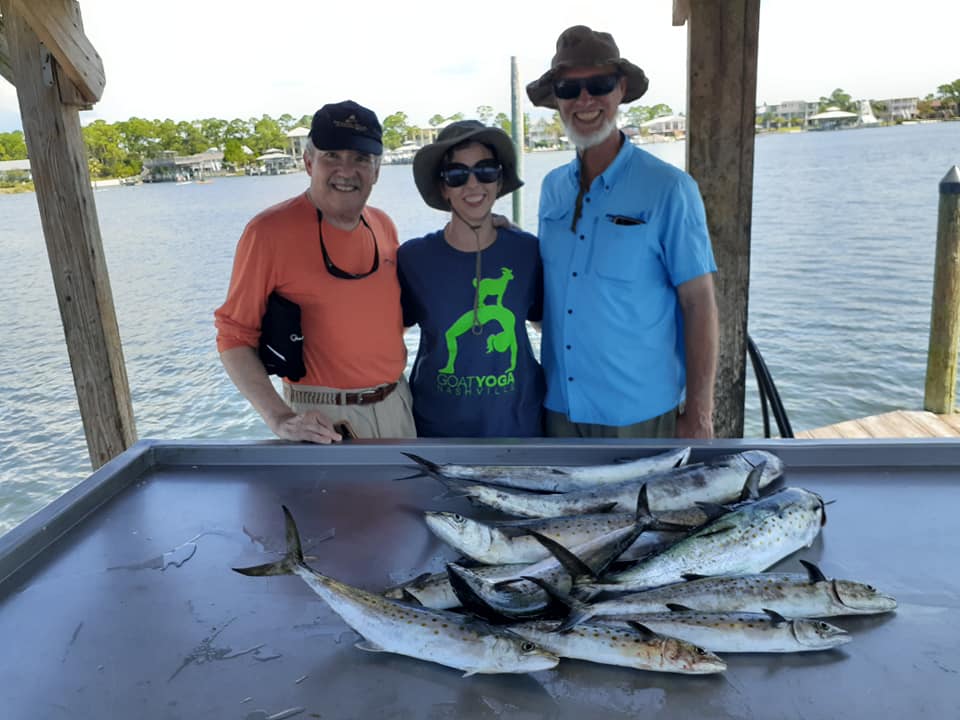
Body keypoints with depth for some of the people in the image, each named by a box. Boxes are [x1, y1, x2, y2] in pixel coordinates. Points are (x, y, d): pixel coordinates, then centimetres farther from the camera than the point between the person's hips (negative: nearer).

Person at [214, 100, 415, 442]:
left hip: (398, 404, 6)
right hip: (323, 419, -5)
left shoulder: (383, 226, 4)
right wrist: (280, 418, -21)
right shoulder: (269, 231, -13)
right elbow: (234, 337, -11)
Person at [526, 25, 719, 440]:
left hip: (640, 412, -4)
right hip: (559, 406, 4)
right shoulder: (551, 188, 3)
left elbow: (700, 306, -10)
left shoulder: (668, 189, -10)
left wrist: (698, 415, -12)